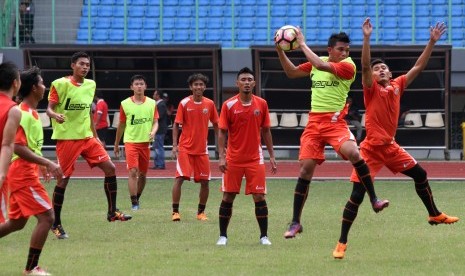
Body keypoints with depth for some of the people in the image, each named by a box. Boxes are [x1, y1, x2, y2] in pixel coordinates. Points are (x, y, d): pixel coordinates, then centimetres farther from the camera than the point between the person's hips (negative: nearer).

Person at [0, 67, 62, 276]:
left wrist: (42, 165, 25)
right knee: (46, 217, -10)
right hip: (23, 174, -10)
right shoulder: (23, 114, -17)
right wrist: (47, 163, -27)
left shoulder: (31, 113, 14)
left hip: (24, 174, 10)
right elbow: (18, 147, -25)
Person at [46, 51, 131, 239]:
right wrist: (56, 115, -33)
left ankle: (112, 212, 8)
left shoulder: (90, 85, 9)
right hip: (66, 138, -6)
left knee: (110, 168, -3)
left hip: (87, 137, 6)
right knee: (63, 179, -4)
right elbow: (49, 109, -10)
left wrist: (95, 135, 21)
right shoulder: (60, 84, -9)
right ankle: (56, 224, 8)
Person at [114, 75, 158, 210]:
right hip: (131, 142, -3)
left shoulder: (152, 103, 4)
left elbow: (155, 122, 5)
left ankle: (137, 198, 29)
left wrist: (153, 132, -18)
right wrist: (116, 144, 14)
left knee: (143, 174, 9)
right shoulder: (125, 104, 1)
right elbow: (121, 125, 9)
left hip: (145, 142, 3)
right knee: (133, 171, -15)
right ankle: (134, 203, -13)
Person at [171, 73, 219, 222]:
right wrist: (174, 145, -11)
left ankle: (201, 212, 17)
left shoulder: (210, 104, 2)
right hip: (185, 148, -3)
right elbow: (176, 125, -3)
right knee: (179, 178, -12)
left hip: (202, 149, 3)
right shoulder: (184, 103, -6)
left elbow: (215, 125, 11)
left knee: (204, 181, 3)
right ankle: (175, 211, -4)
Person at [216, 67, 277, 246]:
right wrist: (221, 157, -12)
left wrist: (272, 156, 6)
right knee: (228, 197, 2)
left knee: (259, 197, -3)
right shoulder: (228, 105, -4)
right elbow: (222, 132, -3)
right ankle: (223, 236, 12)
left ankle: (264, 236, 5)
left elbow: (266, 131, 8)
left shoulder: (262, 104, 1)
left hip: (255, 159, 1)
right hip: (233, 159, -1)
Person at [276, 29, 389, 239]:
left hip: (334, 121, -4)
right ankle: (295, 222, 9)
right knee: (306, 168, 0)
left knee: (352, 152, -31)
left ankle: (374, 200, -19)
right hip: (314, 121, 4)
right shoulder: (317, 62, 11)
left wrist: (303, 44, -12)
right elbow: (291, 72, 23)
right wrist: (280, 51, 11)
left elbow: (322, 66, -21)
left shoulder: (347, 66, -7)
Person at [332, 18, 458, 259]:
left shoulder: (397, 86, 8)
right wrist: (366, 38, -32)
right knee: (357, 194, -9)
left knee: (420, 175, 13)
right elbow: (365, 65, -22)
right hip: (371, 148, -6)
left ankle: (434, 215, 34)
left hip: (390, 146, 6)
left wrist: (432, 42, 5)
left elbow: (418, 67, 10)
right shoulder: (371, 88, -6)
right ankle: (341, 243, -6)